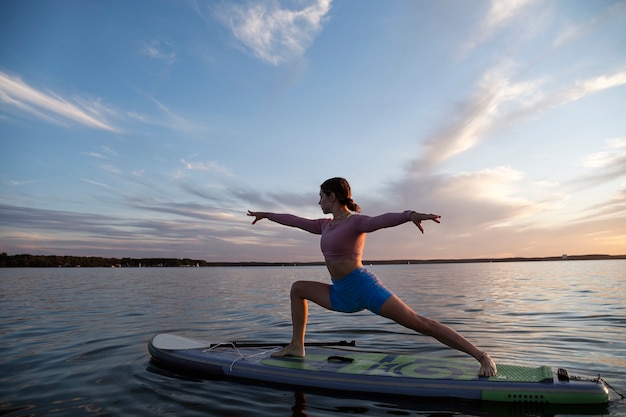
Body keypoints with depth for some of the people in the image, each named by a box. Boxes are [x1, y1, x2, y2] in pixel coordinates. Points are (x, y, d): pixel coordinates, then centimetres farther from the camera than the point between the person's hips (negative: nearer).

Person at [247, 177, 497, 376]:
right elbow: (295, 220, 24)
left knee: (419, 323, -14)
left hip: (365, 288, -8)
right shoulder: (325, 226, 13)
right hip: (343, 296, 8)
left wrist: (409, 215, -49)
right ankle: (297, 346, 17)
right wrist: (266, 215, 35)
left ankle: (482, 356, -6)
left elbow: (381, 220, -30)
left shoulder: (355, 221, -10)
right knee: (298, 289, 15)